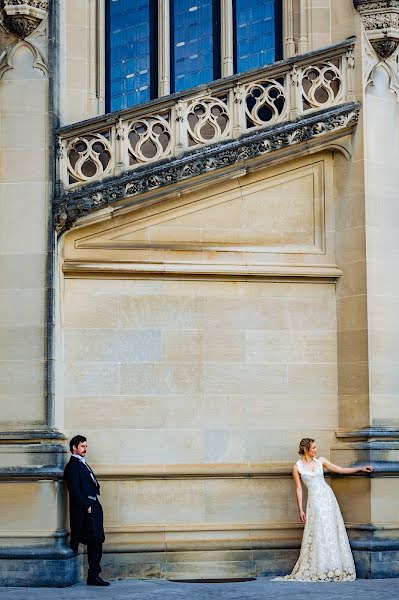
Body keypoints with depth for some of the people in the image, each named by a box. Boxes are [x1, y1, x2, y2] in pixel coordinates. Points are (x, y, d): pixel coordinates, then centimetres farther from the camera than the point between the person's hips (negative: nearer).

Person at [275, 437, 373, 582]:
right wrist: (300, 510, -2)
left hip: (328, 497, 3)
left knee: (332, 531, 2)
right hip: (314, 500, -3)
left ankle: (335, 568, 6)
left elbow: (340, 470, 11)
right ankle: (319, 569, -1)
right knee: (317, 534, -6)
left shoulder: (320, 461, 7)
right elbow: (299, 489, 1)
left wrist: (360, 469, 6)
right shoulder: (297, 467, -1)